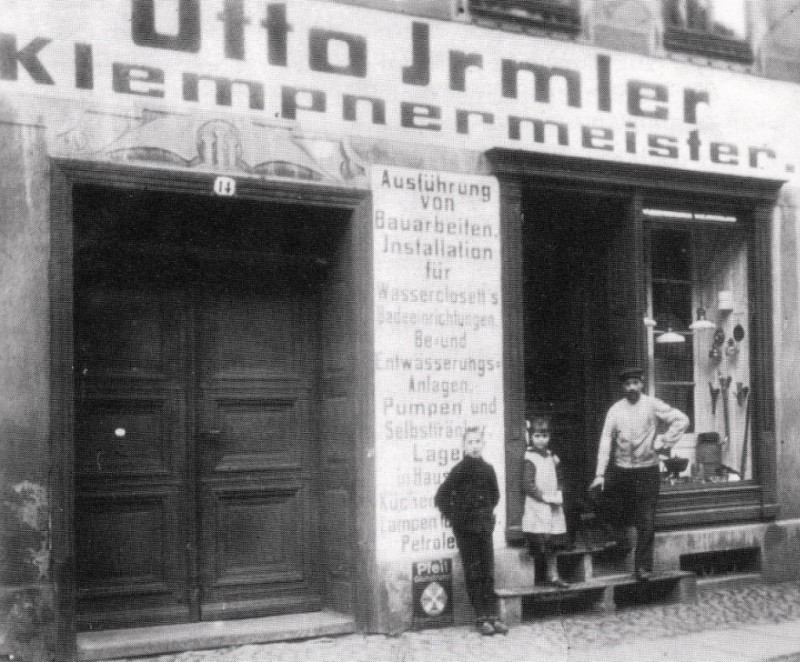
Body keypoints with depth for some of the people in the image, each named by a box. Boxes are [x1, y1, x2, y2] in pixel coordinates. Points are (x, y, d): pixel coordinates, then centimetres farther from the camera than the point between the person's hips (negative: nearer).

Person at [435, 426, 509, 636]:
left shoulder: (488, 469, 5)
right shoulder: (461, 469, -9)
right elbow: (441, 497, -10)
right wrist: (453, 517, -7)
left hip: (485, 526, 5)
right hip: (465, 529, -4)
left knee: (488, 573, 6)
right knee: (473, 573, 0)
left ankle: (492, 616, 10)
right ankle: (481, 618, 5)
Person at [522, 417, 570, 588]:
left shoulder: (552, 458, 11)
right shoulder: (530, 459, -9)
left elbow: (559, 480, 18)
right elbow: (528, 484, -15)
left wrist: (558, 495, 0)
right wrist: (545, 497, -17)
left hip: (554, 509, 6)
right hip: (537, 509, -6)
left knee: (552, 545, 9)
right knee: (542, 544, -7)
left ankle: (553, 575, 15)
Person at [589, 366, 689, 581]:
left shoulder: (652, 405, -4)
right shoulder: (615, 410, 0)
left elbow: (682, 420, -1)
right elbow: (606, 440, -4)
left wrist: (664, 442, -7)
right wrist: (600, 474, -9)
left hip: (647, 470, -2)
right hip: (621, 471, 2)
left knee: (646, 523, -2)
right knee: (610, 514, 9)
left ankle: (643, 567, 7)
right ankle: (619, 538, 41)